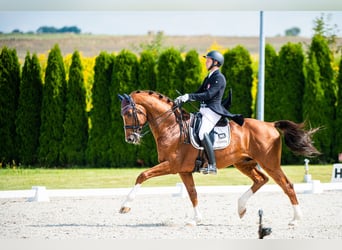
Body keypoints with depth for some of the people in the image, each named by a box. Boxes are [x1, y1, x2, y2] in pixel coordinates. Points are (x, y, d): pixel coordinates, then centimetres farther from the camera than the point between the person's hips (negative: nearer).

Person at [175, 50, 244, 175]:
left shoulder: (219, 78, -10)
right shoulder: (209, 78, 21)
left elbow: (208, 95, -20)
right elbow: (199, 92, 22)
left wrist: (189, 96, -22)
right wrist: (183, 98, 6)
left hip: (213, 110, -11)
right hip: (204, 109, 11)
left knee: (203, 133, -27)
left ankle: (212, 165, -29)